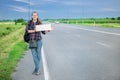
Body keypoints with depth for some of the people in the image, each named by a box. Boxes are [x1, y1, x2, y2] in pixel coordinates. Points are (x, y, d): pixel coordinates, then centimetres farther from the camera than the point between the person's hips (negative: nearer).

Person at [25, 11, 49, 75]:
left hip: (39, 41, 0)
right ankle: (37, 69, 4)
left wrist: (48, 30, -18)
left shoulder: (40, 23, 1)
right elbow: (27, 30, -11)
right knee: (34, 55, -4)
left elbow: (44, 32, 2)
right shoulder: (29, 22, 1)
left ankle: (36, 69, 18)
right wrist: (33, 30, -25)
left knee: (38, 55, 4)